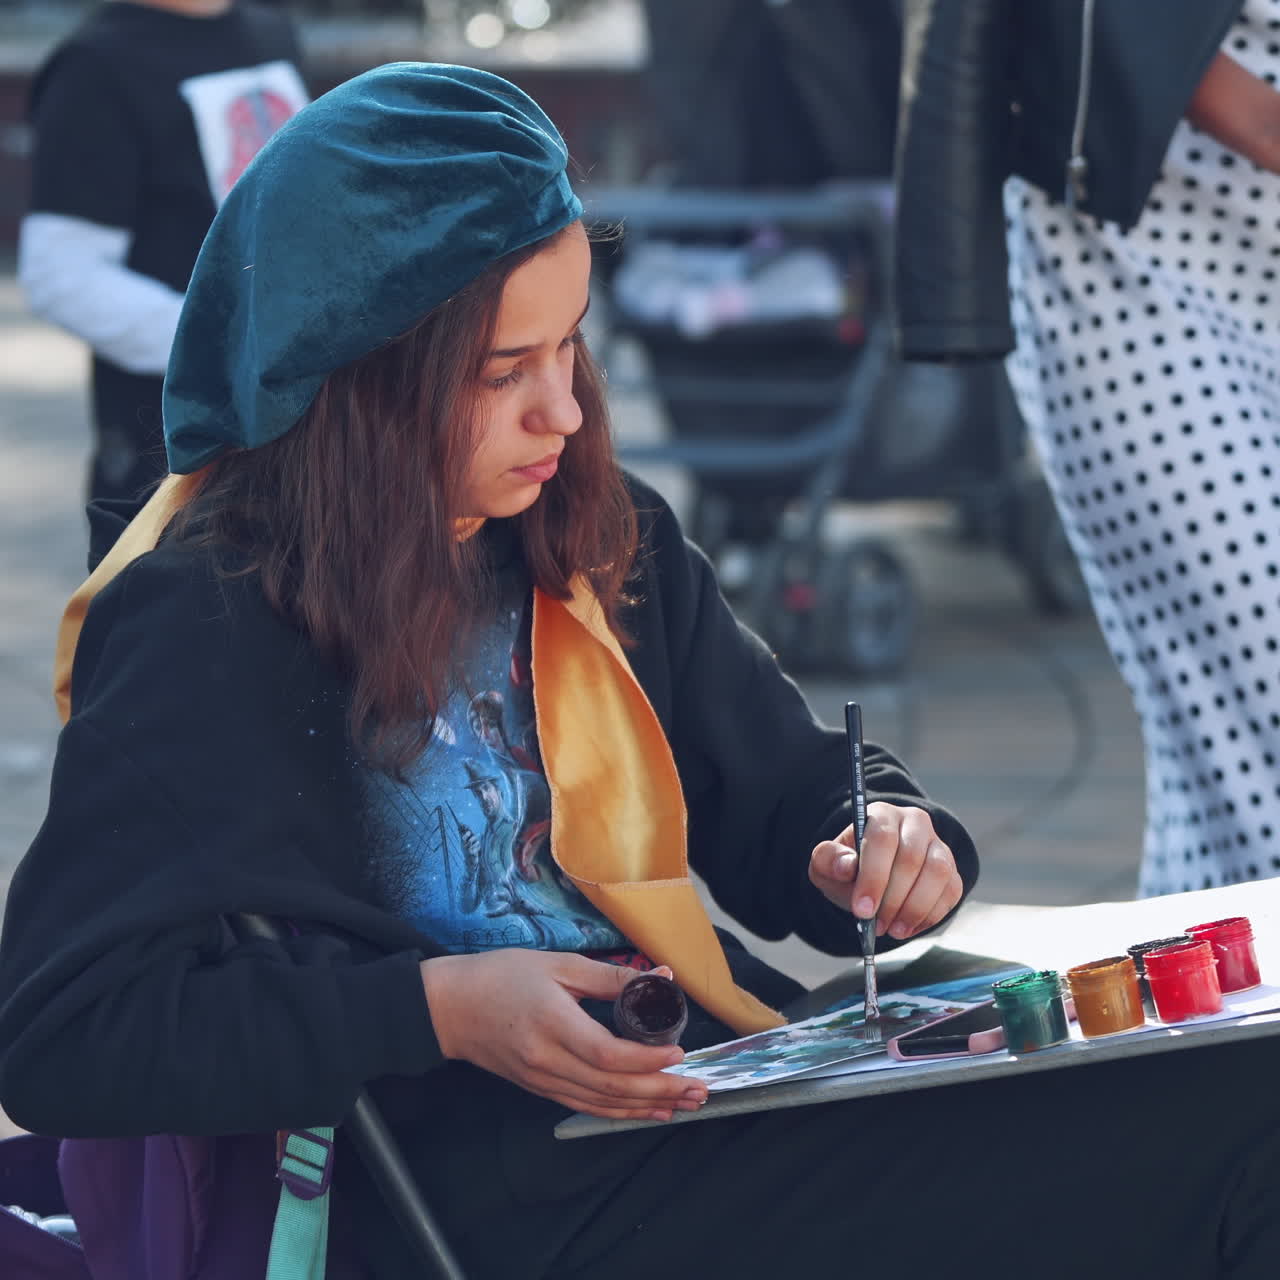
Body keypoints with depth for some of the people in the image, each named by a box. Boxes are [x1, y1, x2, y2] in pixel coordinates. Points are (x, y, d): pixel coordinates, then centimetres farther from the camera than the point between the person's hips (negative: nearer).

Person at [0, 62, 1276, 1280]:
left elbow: (785, 792, 25)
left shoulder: (606, 543, 12)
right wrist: (435, 1010, -20)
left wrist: (884, 842, 0)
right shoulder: (204, 629, -9)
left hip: (717, 1092, 8)